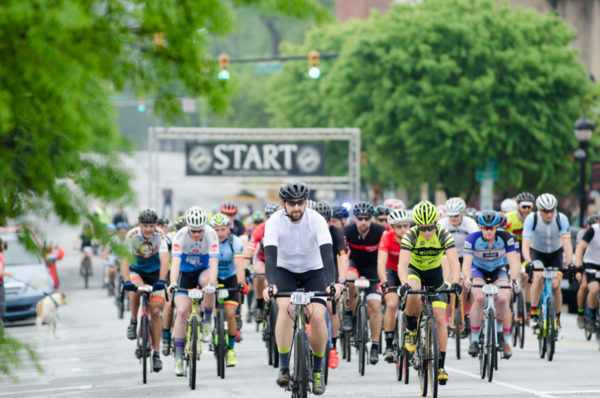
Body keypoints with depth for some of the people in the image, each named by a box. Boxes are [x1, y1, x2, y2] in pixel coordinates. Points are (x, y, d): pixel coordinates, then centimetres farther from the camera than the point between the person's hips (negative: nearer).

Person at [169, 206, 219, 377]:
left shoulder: (211, 235, -24)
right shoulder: (180, 236, -23)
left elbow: (214, 263, -33)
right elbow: (175, 262, -33)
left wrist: (212, 283, -49)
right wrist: (173, 283, -50)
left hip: (203, 271, 0)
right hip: (185, 273, 0)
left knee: (208, 281, -37)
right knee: (182, 311, -13)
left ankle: (207, 321, -15)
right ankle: (178, 357, -5)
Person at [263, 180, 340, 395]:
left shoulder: (316, 220, -22)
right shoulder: (275, 222, -21)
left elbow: (327, 253, -31)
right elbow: (270, 254, -31)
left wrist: (331, 283, -46)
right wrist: (270, 284, -47)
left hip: (313, 271, 0)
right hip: (284, 270, 0)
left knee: (317, 316, -19)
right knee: (285, 307, -28)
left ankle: (318, 369, 2)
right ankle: (283, 368, -25)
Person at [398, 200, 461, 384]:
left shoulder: (444, 235, -26)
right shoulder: (410, 236, -28)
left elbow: (454, 262, -36)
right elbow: (402, 263, -39)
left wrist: (455, 282, -55)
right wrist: (404, 284, -58)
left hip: (435, 273, 1)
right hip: (414, 270, -1)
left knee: (440, 319, -8)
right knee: (413, 295, -36)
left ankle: (440, 366, -1)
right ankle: (411, 331, -9)